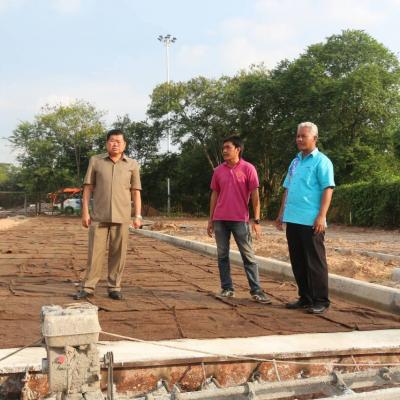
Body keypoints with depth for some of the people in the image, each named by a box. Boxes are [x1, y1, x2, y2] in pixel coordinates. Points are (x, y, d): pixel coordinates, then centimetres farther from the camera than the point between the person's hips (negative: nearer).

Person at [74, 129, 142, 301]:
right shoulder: (95, 161, 5)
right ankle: (88, 287, 7)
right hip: (99, 216, 0)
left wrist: (138, 216, 0)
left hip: (122, 216, 0)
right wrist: (85, 212, -2)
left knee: (118, 253, 3)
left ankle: (114, 287, 12)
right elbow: (88, 188, 5)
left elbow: (136, 192, 7)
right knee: (95, 251, 0)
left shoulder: (132, 164, 6)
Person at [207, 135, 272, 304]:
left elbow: (255, 195, -4)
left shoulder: (248, 169, -3)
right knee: (222, 255, 6)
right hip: (220, 220, 4)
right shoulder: (218, 171, 8)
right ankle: (227, 288, 15)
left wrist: (256, 220, -9)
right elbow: (214, 195, 14)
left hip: (240, 220, -4)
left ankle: (256, 291, 2)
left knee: (248, 256, -1)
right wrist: (210, 220, 11)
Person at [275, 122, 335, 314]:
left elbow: (328, 189, -12)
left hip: (311, 221, -7)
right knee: (298, 262, 11)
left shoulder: (321, 161, -5)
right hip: (293, 220, 7)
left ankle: (320, 301, 7)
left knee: (315, 262, -2)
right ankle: (305, 298, 22)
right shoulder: (295, 161, 17)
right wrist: (281, 213, 17)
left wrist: (321, 216, -19)